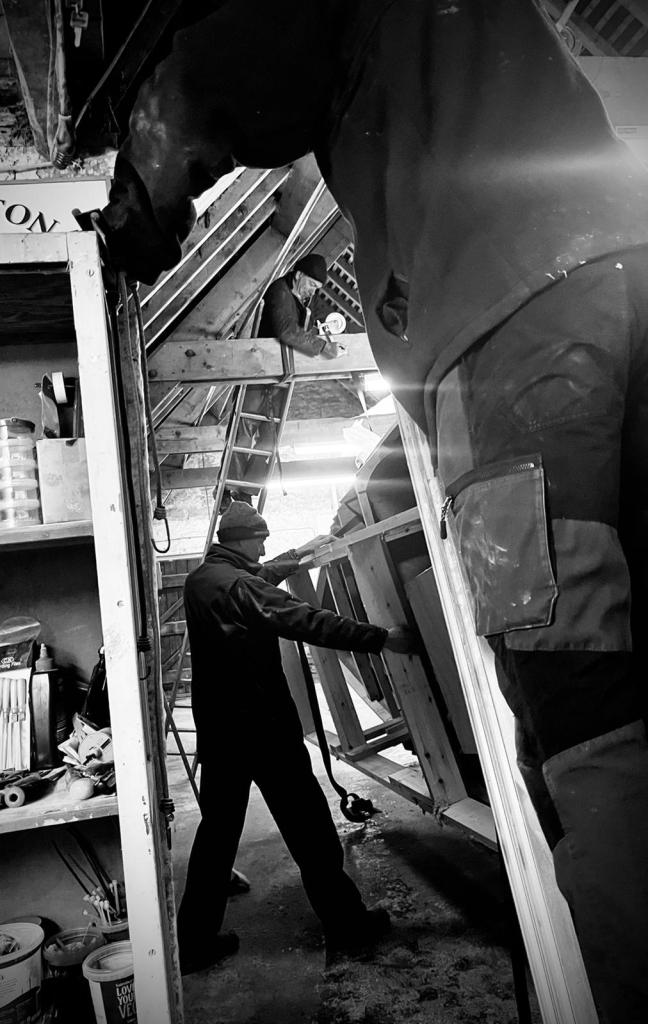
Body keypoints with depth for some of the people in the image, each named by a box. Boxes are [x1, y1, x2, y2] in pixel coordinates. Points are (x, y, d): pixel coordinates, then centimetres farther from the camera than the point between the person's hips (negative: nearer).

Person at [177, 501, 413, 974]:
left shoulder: (199, 579, 9)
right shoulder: (239, 586, -19)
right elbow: (309, 621, -24)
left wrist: (301, 553, 37)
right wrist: (382, 638, -20)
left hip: (217, 729, 8)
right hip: (263, 725, -8)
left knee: (218, 828, 16)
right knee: (308, 826, 5)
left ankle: (194, 940, 21)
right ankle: (345, 925, 17)